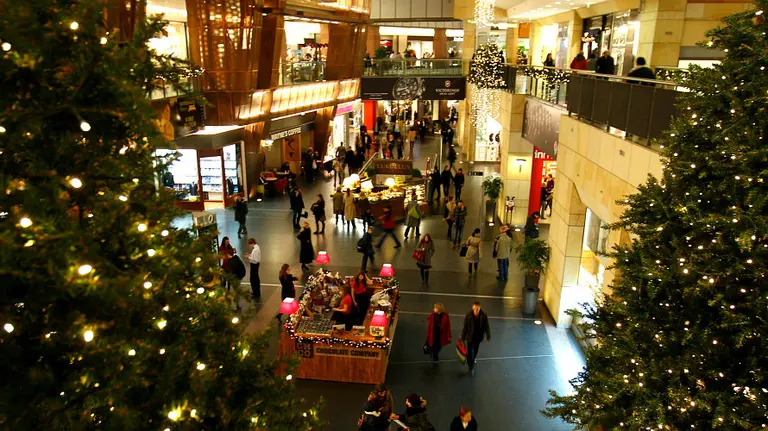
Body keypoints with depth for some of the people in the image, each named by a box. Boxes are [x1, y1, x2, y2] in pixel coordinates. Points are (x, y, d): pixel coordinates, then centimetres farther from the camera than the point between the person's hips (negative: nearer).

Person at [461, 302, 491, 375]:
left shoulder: (483, 316, -20)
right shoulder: (468, 316, -23)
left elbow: (487, 327, -8)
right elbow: (465, 328, -15)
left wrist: (488, 337, -3)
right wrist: (463, 338, -9)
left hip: (479, 337, 3)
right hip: (470, 337, -3)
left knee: (475, 350, 26)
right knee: (470, 352, 0)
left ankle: (473, 359, 56)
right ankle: (471, 367, 19)